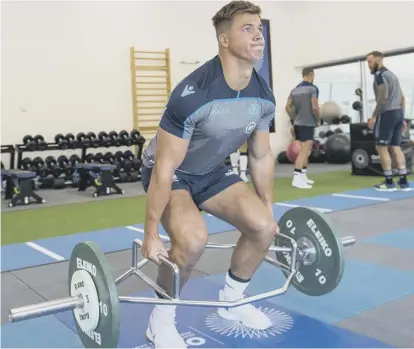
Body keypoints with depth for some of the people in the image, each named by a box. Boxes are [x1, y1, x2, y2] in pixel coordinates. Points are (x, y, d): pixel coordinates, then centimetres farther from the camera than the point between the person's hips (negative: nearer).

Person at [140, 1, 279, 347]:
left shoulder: (264, 97, -11)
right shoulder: (193, 94, -33)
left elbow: (262, 157, 3)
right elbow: (165, 169, -28)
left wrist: (269, 211, 9)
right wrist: (151, 236, -22)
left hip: (212, 171, 7)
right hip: (170, 172, -6)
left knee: (263, 226, -10)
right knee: (193, 238, -32)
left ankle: (231, 299, 15)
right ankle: (161, 318, -5)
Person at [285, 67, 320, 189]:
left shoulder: (295, 90, 13)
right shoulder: (312, 88, -9)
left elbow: (288, 107, 12)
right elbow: (315, 107, -17)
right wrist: (318, 119, -2)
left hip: (298, 123, 8)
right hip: (308, 124, -8)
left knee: (306, 150, 18)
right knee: (304, 151, -11)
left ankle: (303, 177, 23)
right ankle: (297, 179, -17)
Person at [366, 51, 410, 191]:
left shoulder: (380, 74, -8)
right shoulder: (392, 74, 22)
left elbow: (383, 97, -20)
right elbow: (402, 98, 20)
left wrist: (374, 116, -19)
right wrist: (402, 118, 21)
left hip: (387, 114, -9)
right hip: (398, 113, 9)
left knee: (381, 147, -3)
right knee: (395, 147, 10)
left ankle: (389, 182, -3)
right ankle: (403, 182, 7)